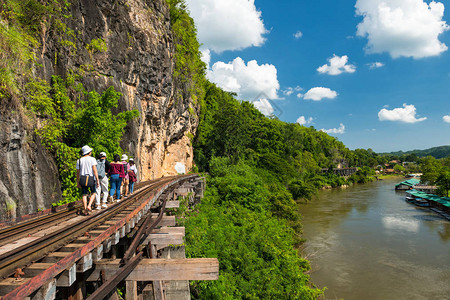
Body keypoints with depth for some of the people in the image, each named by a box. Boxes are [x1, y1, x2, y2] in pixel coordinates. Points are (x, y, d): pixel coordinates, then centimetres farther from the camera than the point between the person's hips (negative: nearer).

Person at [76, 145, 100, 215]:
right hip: (91, 178, -3)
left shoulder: (79, 160, 9)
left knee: (84, 195, 8)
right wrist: (97, 180, -12)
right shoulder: (92, 159, -4)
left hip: (82, 178, 4)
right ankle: (89, 206, -4)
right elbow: (95, 170, -13)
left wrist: (77, 182, 17)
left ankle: (85, 211, 7)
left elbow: (78, 172, 11)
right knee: (93, 193, 15)